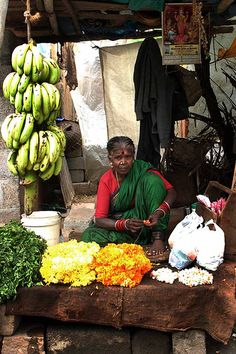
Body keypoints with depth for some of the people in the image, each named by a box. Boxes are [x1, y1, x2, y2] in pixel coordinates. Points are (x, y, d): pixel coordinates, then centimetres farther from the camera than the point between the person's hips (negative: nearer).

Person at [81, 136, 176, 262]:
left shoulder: (143, 170, -10)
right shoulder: (106, 180, -9)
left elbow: (171, 191, -15)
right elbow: (99, 219, -14)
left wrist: (159, 212, -35)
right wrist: (125, 224, -33)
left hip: (146, 220, 0)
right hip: (118, 223, 1)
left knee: (151, 179, -22)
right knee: (89, 236, -27)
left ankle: (158, 239, -24)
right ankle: (142, 245, -20)